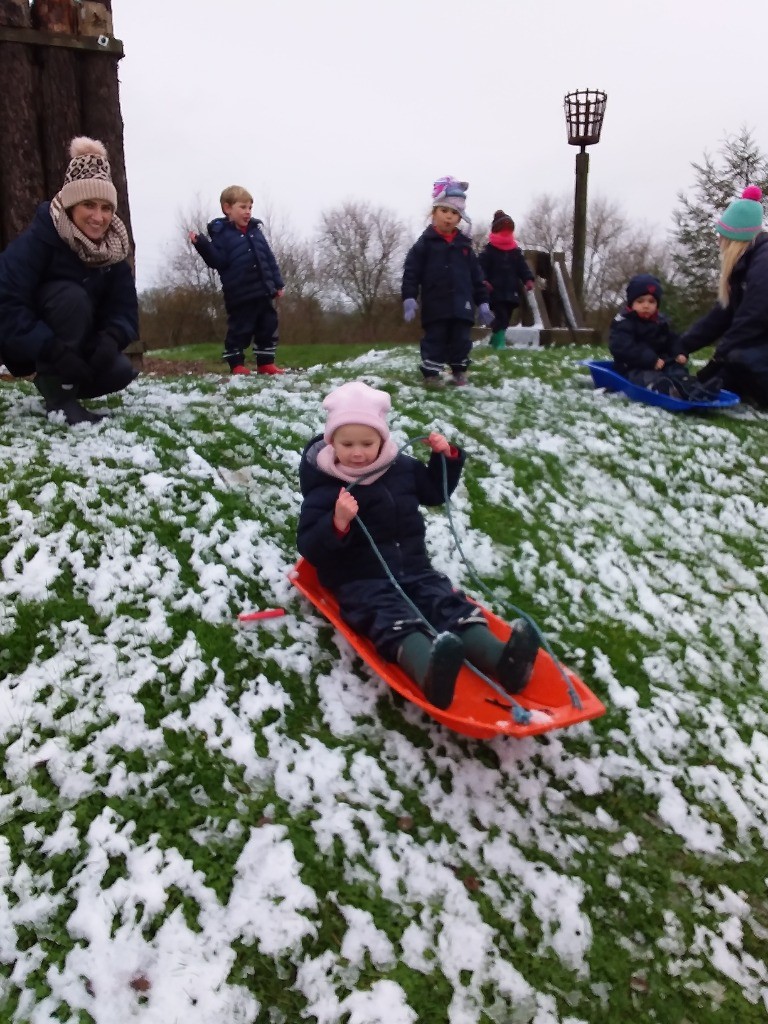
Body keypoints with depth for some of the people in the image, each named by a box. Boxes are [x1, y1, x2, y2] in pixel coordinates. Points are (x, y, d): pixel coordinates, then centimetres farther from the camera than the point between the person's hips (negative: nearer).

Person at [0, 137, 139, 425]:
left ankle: (63, 381, 8)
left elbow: (125, 310, -13)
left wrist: (111, 338, -36)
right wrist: (52, 349, -45)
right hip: (26, 343, -5)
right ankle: (57, 393, -23)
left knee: (120, 372, -22)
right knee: (72, 295, -32)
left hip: (79, 343, 5)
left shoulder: (114, 252, -7)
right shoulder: (37, 240, -25)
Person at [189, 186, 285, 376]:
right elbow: (218, 261, -12)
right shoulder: (221, 233, -2)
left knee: (268, 327, 9)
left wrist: (278, 283, 11)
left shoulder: (255, 231, 14)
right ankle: (236, 365, 6)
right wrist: (202, 245, -26)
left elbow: (269, 258, 15)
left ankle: (266, 363, 18)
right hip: (240, 294, -6)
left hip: (264, 291, 6)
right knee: (239, 330, -3)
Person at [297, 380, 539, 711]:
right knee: (390, 616, -33)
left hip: (413, 567, 6)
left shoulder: (401, 467, 7)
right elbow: (308, 548, -14)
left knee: (448, 603, -19)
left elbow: (435, 492, 25)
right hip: (359, 580, -5)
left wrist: (447, 457, 9)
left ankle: (500, 659, -40)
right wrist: (337, 522, -32)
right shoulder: (324, 489, -9)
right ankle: (430, 670, -63)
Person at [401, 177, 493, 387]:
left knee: (461, 340, 8)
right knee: (435, 339, 1)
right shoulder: (425, 243, 0)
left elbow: (476, 276, 12)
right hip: (435, 305, -3)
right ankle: (431, 373, 9)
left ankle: (460, 370, 24)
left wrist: (483, 302, 9)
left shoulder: (464, 245, 10)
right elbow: (411, 272, -5)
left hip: (461, 305, 3)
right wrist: (409, 298, -14)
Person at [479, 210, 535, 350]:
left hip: (511, 291, 6)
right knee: (501, 316, -17)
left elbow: (523, 266, 9)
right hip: (495, 291, -6)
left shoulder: (516, 251, 13)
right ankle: (499, 341, -16)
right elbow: (481, 267, -8)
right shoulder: (489, 251, -2)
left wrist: (528, 279, -8)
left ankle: (494, 340, 23)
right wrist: (483, 280, -24)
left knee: (506, 318, 11)